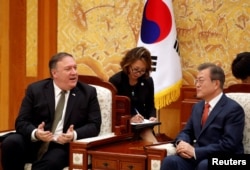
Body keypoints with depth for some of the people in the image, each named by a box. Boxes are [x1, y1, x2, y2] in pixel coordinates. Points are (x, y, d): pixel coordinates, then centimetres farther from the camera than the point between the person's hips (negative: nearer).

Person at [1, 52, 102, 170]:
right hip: (34, 142, 2)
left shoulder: (88, 92, 6)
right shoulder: (35, 90, 5)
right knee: (10, 142, -28)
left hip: (63, 146, -2)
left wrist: (74, 135, -22)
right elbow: (21, 122, 1)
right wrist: (35, 133, -23)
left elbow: (94, 125, 0)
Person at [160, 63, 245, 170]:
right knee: (170, 161, -24)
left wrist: (195, 151, -21)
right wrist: (181, 143, -4)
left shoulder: (233, 109, -7)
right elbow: (186, 132, 22)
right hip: (196, 157, 6)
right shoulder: (197, 107, 20)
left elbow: (229, 144, -16)